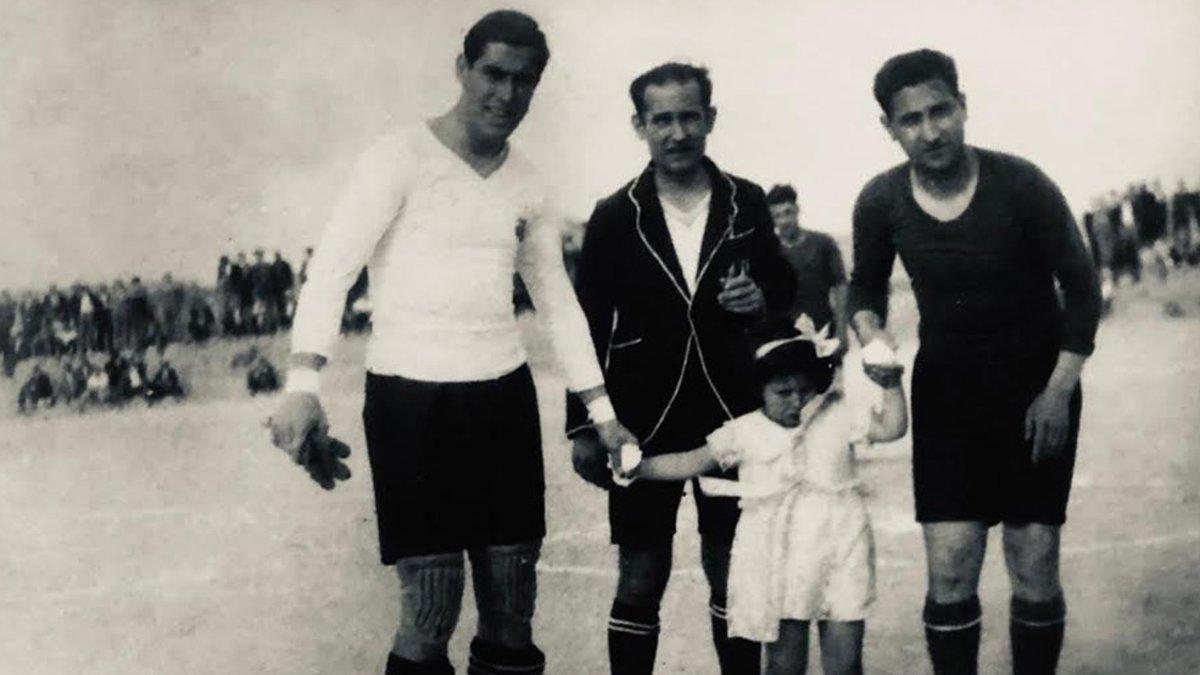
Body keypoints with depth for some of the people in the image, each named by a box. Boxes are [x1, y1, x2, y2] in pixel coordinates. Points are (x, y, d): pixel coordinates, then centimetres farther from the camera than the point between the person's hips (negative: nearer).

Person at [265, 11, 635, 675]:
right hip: (410, 397, -5)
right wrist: (303, 383, -27)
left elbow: (558, 301, 20)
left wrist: (601, 409, 17)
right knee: (431, 607, -7)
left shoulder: (526, 183, 11)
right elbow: (331, 269, -14)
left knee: (511, 606, 7)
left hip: (504, 396, 5)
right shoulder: (400, 158, -7)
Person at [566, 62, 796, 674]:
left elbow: (786, 289, 14)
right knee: (639, 581, 4)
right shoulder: (615, 217, -1)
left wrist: (763, 297, -10)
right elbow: (589, 328, 2)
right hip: (644, 422, -1)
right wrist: (582, 427, -1)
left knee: (733, 573, 8)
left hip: (732, 418, 1)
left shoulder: (747, 204, 3)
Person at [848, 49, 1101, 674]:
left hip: (1037, 387, -1)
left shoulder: (1020, 185, -17)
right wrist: (870, 333, -13)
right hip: (947, 391, 2)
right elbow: (866, 286, 9)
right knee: (949, 578, -5)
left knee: (1035, 572, -1)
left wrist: (1059, 390, -10)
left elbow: (1080, 286, -6)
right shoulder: (881, 201, -10)